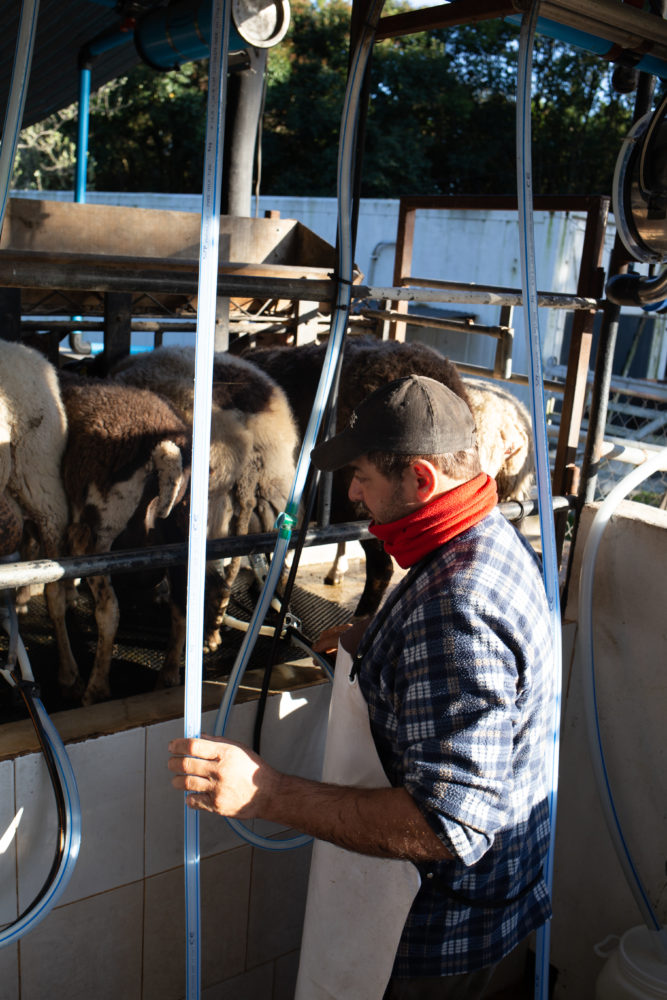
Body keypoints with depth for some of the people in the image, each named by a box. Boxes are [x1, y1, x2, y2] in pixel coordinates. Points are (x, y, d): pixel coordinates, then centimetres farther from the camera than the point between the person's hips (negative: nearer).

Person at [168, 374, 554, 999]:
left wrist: (264, 794, -40)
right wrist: (370, 641, 14)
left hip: (457, 909, -9)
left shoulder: (457, 608, -37)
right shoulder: (495, 538, -1)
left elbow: (450, 825, -39)